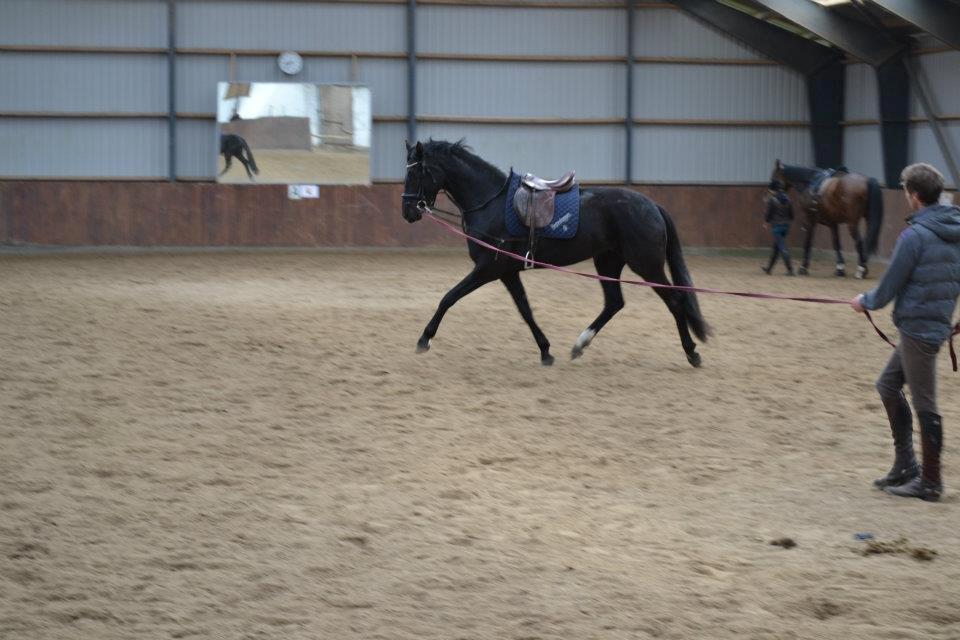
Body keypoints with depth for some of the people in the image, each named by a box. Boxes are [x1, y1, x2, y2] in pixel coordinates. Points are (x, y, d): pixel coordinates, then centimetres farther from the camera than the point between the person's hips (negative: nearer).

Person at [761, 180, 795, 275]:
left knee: (782, 248, -5)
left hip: (776, 226, -6)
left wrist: (766, 222, 11)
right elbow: (791, 213, 9)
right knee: (776, 247, 17)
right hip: (786, 226, 6)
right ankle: (769, 268, 27)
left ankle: (790, 269, -13)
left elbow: (768, 213, -8)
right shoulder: (787, 199, 5)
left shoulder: (771, 200, -12)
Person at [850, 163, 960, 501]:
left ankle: (930, 482, 8)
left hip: (918, 327, -9)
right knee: (888, 385, 20)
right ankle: (905, 466, 22)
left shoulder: (915, 235, -18)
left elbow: (890, 285, -11)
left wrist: (866, 301, 8)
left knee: (925, 405, 0)